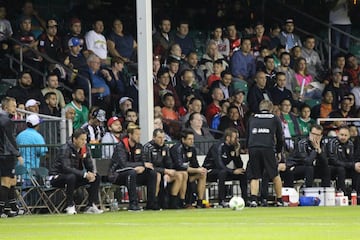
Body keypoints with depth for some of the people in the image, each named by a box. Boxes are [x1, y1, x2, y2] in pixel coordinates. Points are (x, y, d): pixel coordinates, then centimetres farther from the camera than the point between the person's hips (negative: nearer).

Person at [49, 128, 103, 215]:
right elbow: (66, 168, -34)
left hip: (75, 176, 7)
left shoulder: (85, 149, -2)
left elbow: (90, 166, 3)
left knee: (96, 177, -9)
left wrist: (92, 173, -23)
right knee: (71, 177, -39)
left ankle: (91, 206, -9)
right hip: (56, 177, -7)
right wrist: (85, 174, -39)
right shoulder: (65, 149, -23)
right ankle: (70, 206, -26)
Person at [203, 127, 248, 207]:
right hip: (209, 171, -8)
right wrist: (233, 171, -33)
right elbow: (219, 165, -32)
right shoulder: (218, 146, -21)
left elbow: (239, 166, -1)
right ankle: (221, 201, -37)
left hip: (222, 171, 8)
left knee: (243, 173, -3)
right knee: (222, 172, -38)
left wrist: (237, 152, -14)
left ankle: (245, 199, -4)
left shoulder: (233, 147, 1)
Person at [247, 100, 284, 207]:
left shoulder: (252, 119, 20)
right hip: (268, 149, -1)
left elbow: (247, 136, 22)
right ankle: (279, 200, 16)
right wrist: (278, 152, 30)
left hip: (253, 149, 1)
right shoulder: (275, 119, 15)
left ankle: (253, 199, -10)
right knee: (275, 175, 12)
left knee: (254, 177, 7)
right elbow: (280, 138, 17)